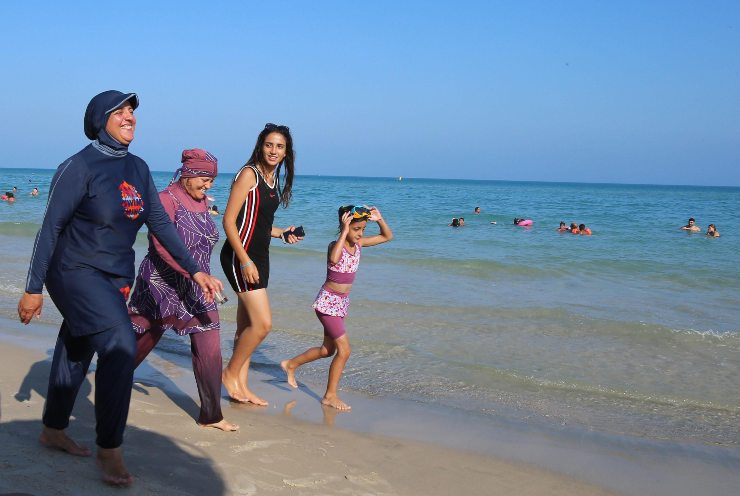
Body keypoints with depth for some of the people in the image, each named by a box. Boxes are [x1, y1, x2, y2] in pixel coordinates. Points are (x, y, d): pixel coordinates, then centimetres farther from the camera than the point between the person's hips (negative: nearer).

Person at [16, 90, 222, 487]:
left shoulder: (138, 168, 5)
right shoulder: (80, 166, -15)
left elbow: (159, 222, 8)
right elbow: (51, 227, -13)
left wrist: (194, 270, 4)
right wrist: (33, 288, -13)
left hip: (117, 277, 7)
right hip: (77, 272, -7)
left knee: (77, 352, 18)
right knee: (120, 344, -20)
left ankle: (53, 431, 36)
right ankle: (108, 450, -10)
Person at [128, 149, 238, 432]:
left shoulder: (202, 201, 7)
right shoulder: (166, 200, -15)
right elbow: (162, 245, -25)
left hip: (195, 290, 6)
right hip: (162, 285, -6)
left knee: (209, 349, -4)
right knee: (142, 341, 13)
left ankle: (211, 416, 4)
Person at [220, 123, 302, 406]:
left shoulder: (274, 180, 13)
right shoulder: (249, 174, -11)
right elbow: (229, 221, -16)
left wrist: (281, 233, 8)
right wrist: (244, 261, -21)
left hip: (259, 256, 9)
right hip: (239, 255, -9)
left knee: (246, 326, 13)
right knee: (263, 323, -13)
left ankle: (241, 387, 21)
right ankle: (230, 373, 7)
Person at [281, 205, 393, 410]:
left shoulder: (358, 244, 2)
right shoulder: (335, 245, -18)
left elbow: (387, 236, 10)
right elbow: (334, 259, -44)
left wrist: (379, 220, -7)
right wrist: (344, 232, -37)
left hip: (342, 302, 8)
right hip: (328, 302, -8)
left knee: (328, 349, 17)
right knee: (344, 350, -9)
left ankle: (291, 364, 36)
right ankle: (330, 396, 4)